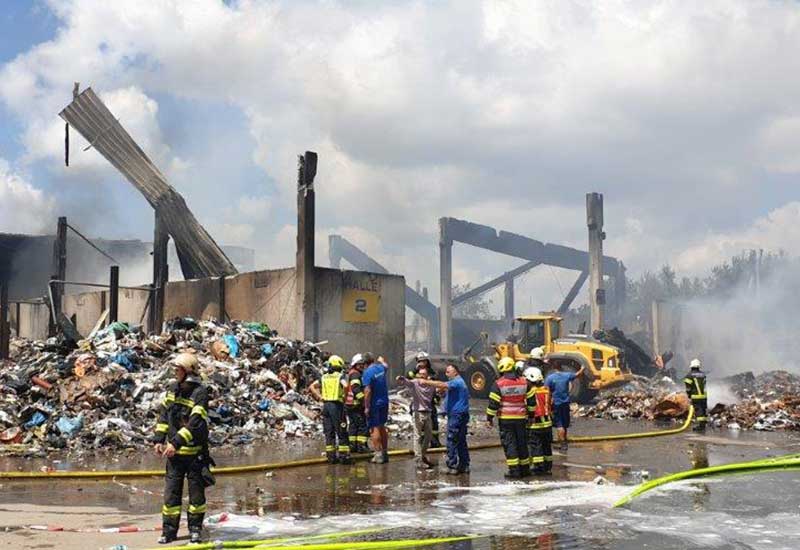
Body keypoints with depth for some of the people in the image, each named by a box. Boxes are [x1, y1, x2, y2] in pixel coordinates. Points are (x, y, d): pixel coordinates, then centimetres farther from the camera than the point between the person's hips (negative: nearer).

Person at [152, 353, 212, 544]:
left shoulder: (200, 393, -15)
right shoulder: (173, 388, 6)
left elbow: (195, 423, -23)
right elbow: (164, 414, 13)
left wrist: (176, 442, -27)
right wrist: (159, 440, 5)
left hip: (195, 451, -5)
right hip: (174, 450, 5)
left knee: (196, 492, 5)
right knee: (171, 492, 5)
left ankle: (195, 529, 18)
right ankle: (169, 531, 12)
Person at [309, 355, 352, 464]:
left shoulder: (324, 377, 11)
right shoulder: (340, 376, -4)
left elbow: (311, 387, 11)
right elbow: (345, 386, -23)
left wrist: (319, 397, 8)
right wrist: (344, 396, -8)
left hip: (326, 405, 5)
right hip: (337, 406, -5)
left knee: (329, 432, 10)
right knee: (341, 432, 1)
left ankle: (331, 456, 10)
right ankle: (343, 455, -1)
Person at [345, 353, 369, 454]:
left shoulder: (350, 374, 19)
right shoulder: (355, 374, -13)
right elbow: (356, 388, -26)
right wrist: (363, 399, -30)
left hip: (349, 405, 10)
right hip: (356, 405, -10)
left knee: (353, 425, 15)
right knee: (363, 425, -5)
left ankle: (352, 445, 19)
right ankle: (361, 445, -5)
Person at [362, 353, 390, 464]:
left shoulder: (368, 372, -18)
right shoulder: (381, 367, 4)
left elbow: (368, 391, -22)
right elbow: (385, 366, 31)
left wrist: (366, 407, -18)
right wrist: (381, 360, 53)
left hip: (374, 404, -7)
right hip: (385, 402, 7)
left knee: (374, 428, -3)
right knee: (382, 427, 17)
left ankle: (378, 454, -6)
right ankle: (385, 453, 24)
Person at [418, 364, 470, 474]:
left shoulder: (457, 382, -13)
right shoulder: (459, 382, 21)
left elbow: (442, 385, -26)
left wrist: (426, 382, -25)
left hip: (456, 415, -11)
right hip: (460, 415, 11)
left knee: (452, 441, -8)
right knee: (461, 441, 13)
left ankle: (452, 466, -7)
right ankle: (464, 466, 17)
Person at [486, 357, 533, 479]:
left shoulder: (498, 384, -9)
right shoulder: (524, 382, 4)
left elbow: (493, 403, -10)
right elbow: (531, 400, 8)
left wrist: (489, 418, -1)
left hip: (505, 419, -4)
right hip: (521, 418, 4)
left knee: (509, 444, 0)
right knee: (522, 443, 13)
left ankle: (514, 471, -4)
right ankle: (525, 469, 20)